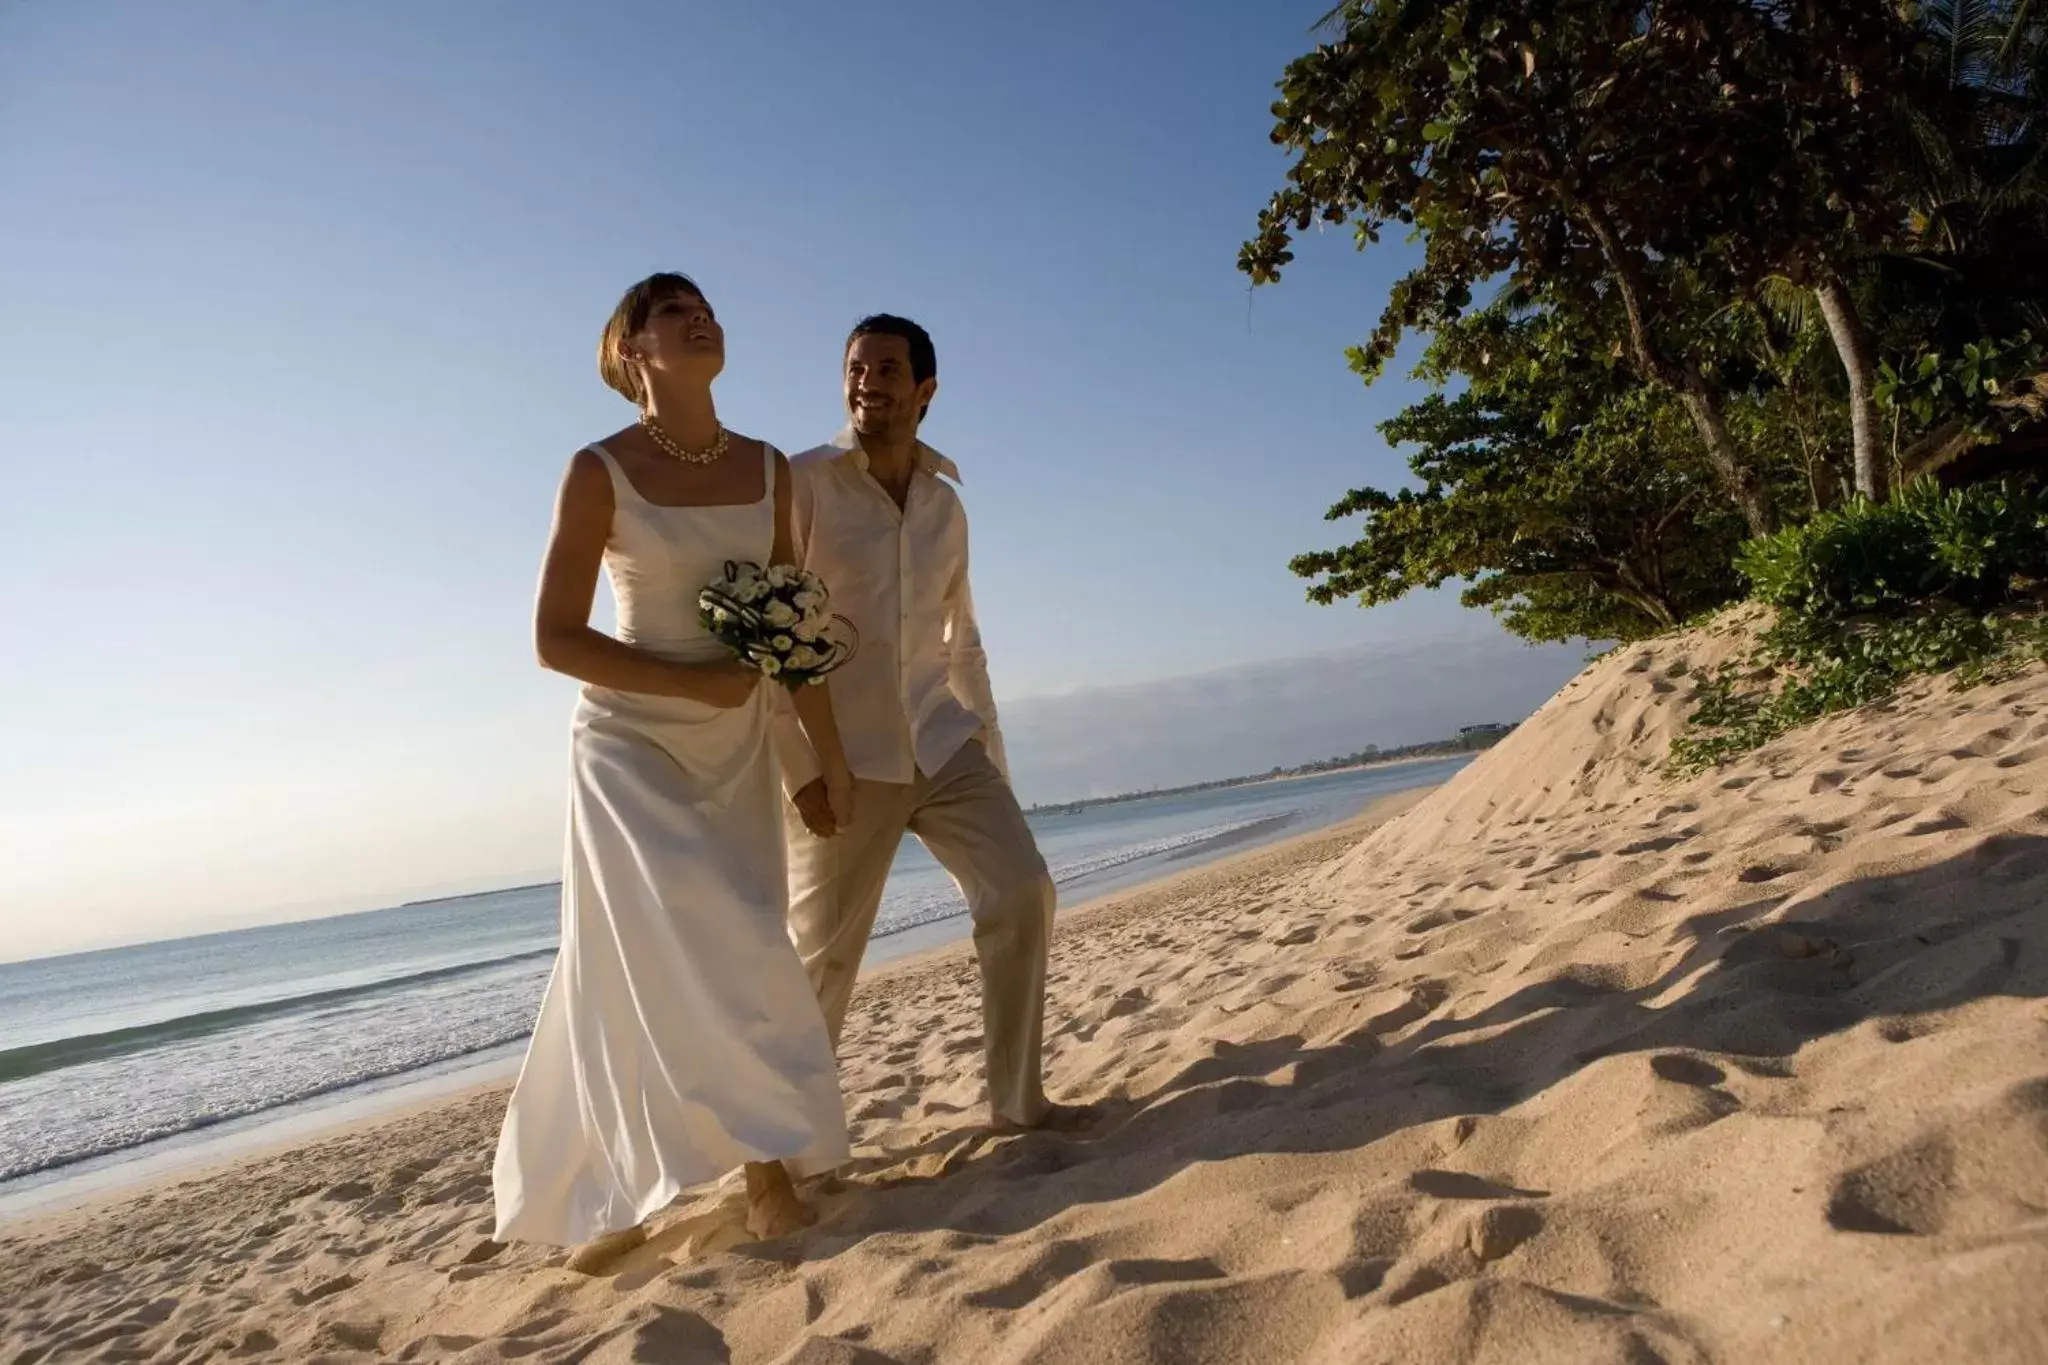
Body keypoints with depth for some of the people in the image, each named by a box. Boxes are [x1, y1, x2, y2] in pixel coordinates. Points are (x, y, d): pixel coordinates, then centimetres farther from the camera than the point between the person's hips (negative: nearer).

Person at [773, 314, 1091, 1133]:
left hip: (941, 744, 5)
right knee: (821, 952, 3)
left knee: (1022, 894, -5)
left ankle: (1015, 1098, 10)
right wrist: (799, 767, -16)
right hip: (842, 758, -5)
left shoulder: (946, 504, 10)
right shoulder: (801, 483, -7)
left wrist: (988, 746, 13)